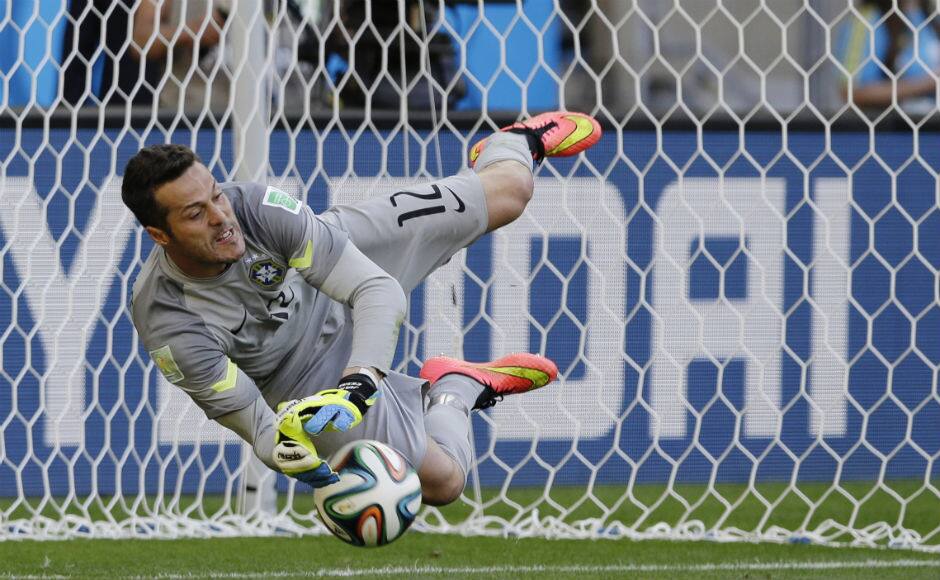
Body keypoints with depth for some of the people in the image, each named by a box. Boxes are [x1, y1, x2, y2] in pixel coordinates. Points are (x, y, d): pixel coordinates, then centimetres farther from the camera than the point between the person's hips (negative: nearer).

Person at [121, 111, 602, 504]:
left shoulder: (253, 206, -35)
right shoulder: (170, 326, -38)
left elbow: (380, 290, -34)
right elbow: (250, 420, -26)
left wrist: (359, 380, -51)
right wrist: (286, 452, -50)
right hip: (305, 377, -2)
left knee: (509, 190, 5)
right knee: (442, 481, -4)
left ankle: (516, 142, 45)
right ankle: (456, 388, 30)